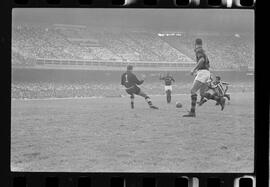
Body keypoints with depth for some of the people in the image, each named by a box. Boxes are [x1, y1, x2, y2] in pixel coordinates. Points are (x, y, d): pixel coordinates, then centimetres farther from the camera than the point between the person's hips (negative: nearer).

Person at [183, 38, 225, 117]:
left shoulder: (198, 50, -5)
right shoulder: (203, 52, 26)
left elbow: (202, 60, -24)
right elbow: (208, 65, 31)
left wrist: (194, 69, -23)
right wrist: (197, 70, 32)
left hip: (202, 73, -9)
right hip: (206, 73, 9)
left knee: (193, 91, -12)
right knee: (202, 93, 14)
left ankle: (192, 112, -19)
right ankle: (220, 100, 8)